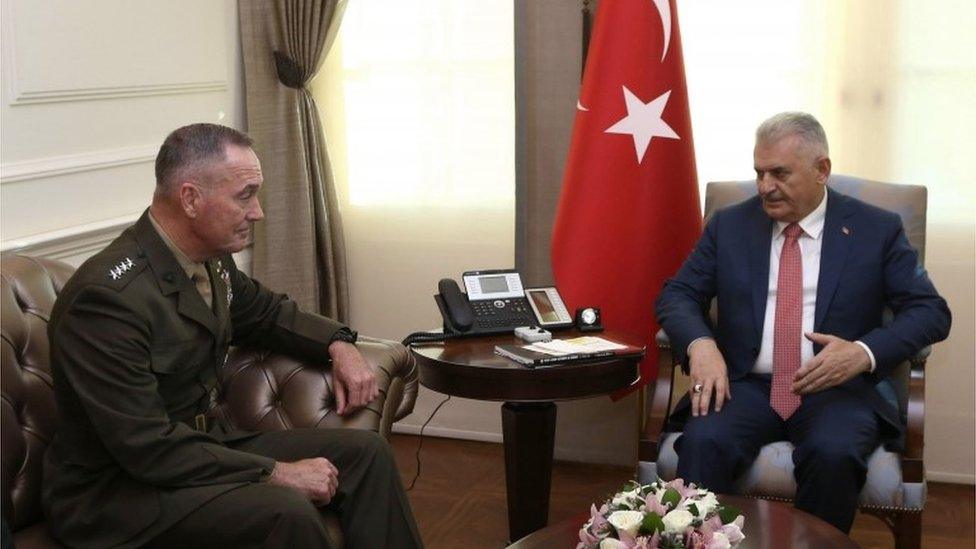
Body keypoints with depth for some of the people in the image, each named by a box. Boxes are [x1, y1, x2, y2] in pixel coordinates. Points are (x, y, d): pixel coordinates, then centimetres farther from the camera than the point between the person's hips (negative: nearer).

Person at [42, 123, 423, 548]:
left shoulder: (211, 259, -1)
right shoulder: (108, 295, -26)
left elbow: (265, 312, 21)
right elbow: (147, 448, -27)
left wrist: (338, 345, 3)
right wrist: (276, 473, -24)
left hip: (204, 445, 9)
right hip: (115, 490, -8)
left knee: (366, 452, 0)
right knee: (287, 512, -30)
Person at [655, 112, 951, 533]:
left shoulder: (877, 229, 4)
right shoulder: (729, 225, 10)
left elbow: (931, 311, 1)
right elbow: (676, 294, 7)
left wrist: (865, 352, -19)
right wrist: (700, 344, -16)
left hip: (837, 388, -1)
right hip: (746, 385, 1)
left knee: (833, 454, -33)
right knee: (701, 442, -30)